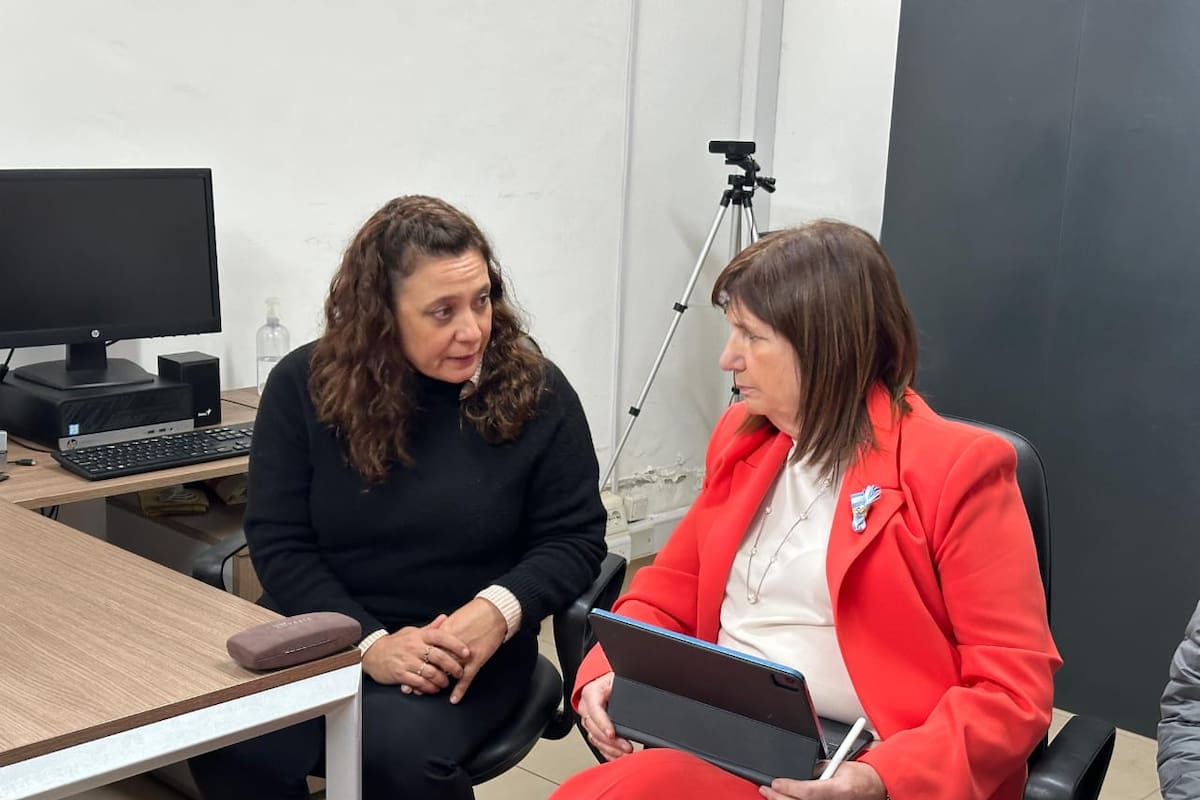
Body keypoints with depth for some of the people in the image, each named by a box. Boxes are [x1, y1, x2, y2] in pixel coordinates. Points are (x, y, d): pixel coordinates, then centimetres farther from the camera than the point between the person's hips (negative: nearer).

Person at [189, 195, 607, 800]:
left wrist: (500, 609, -21)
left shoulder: (537, 392, -5)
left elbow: (574, 536, -1)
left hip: (467, 648, -1)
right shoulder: (304, 385, -4)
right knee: (232, 749, -25)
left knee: (396, 750, -30)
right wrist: (368, 641, -19)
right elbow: (278, 543, -4)